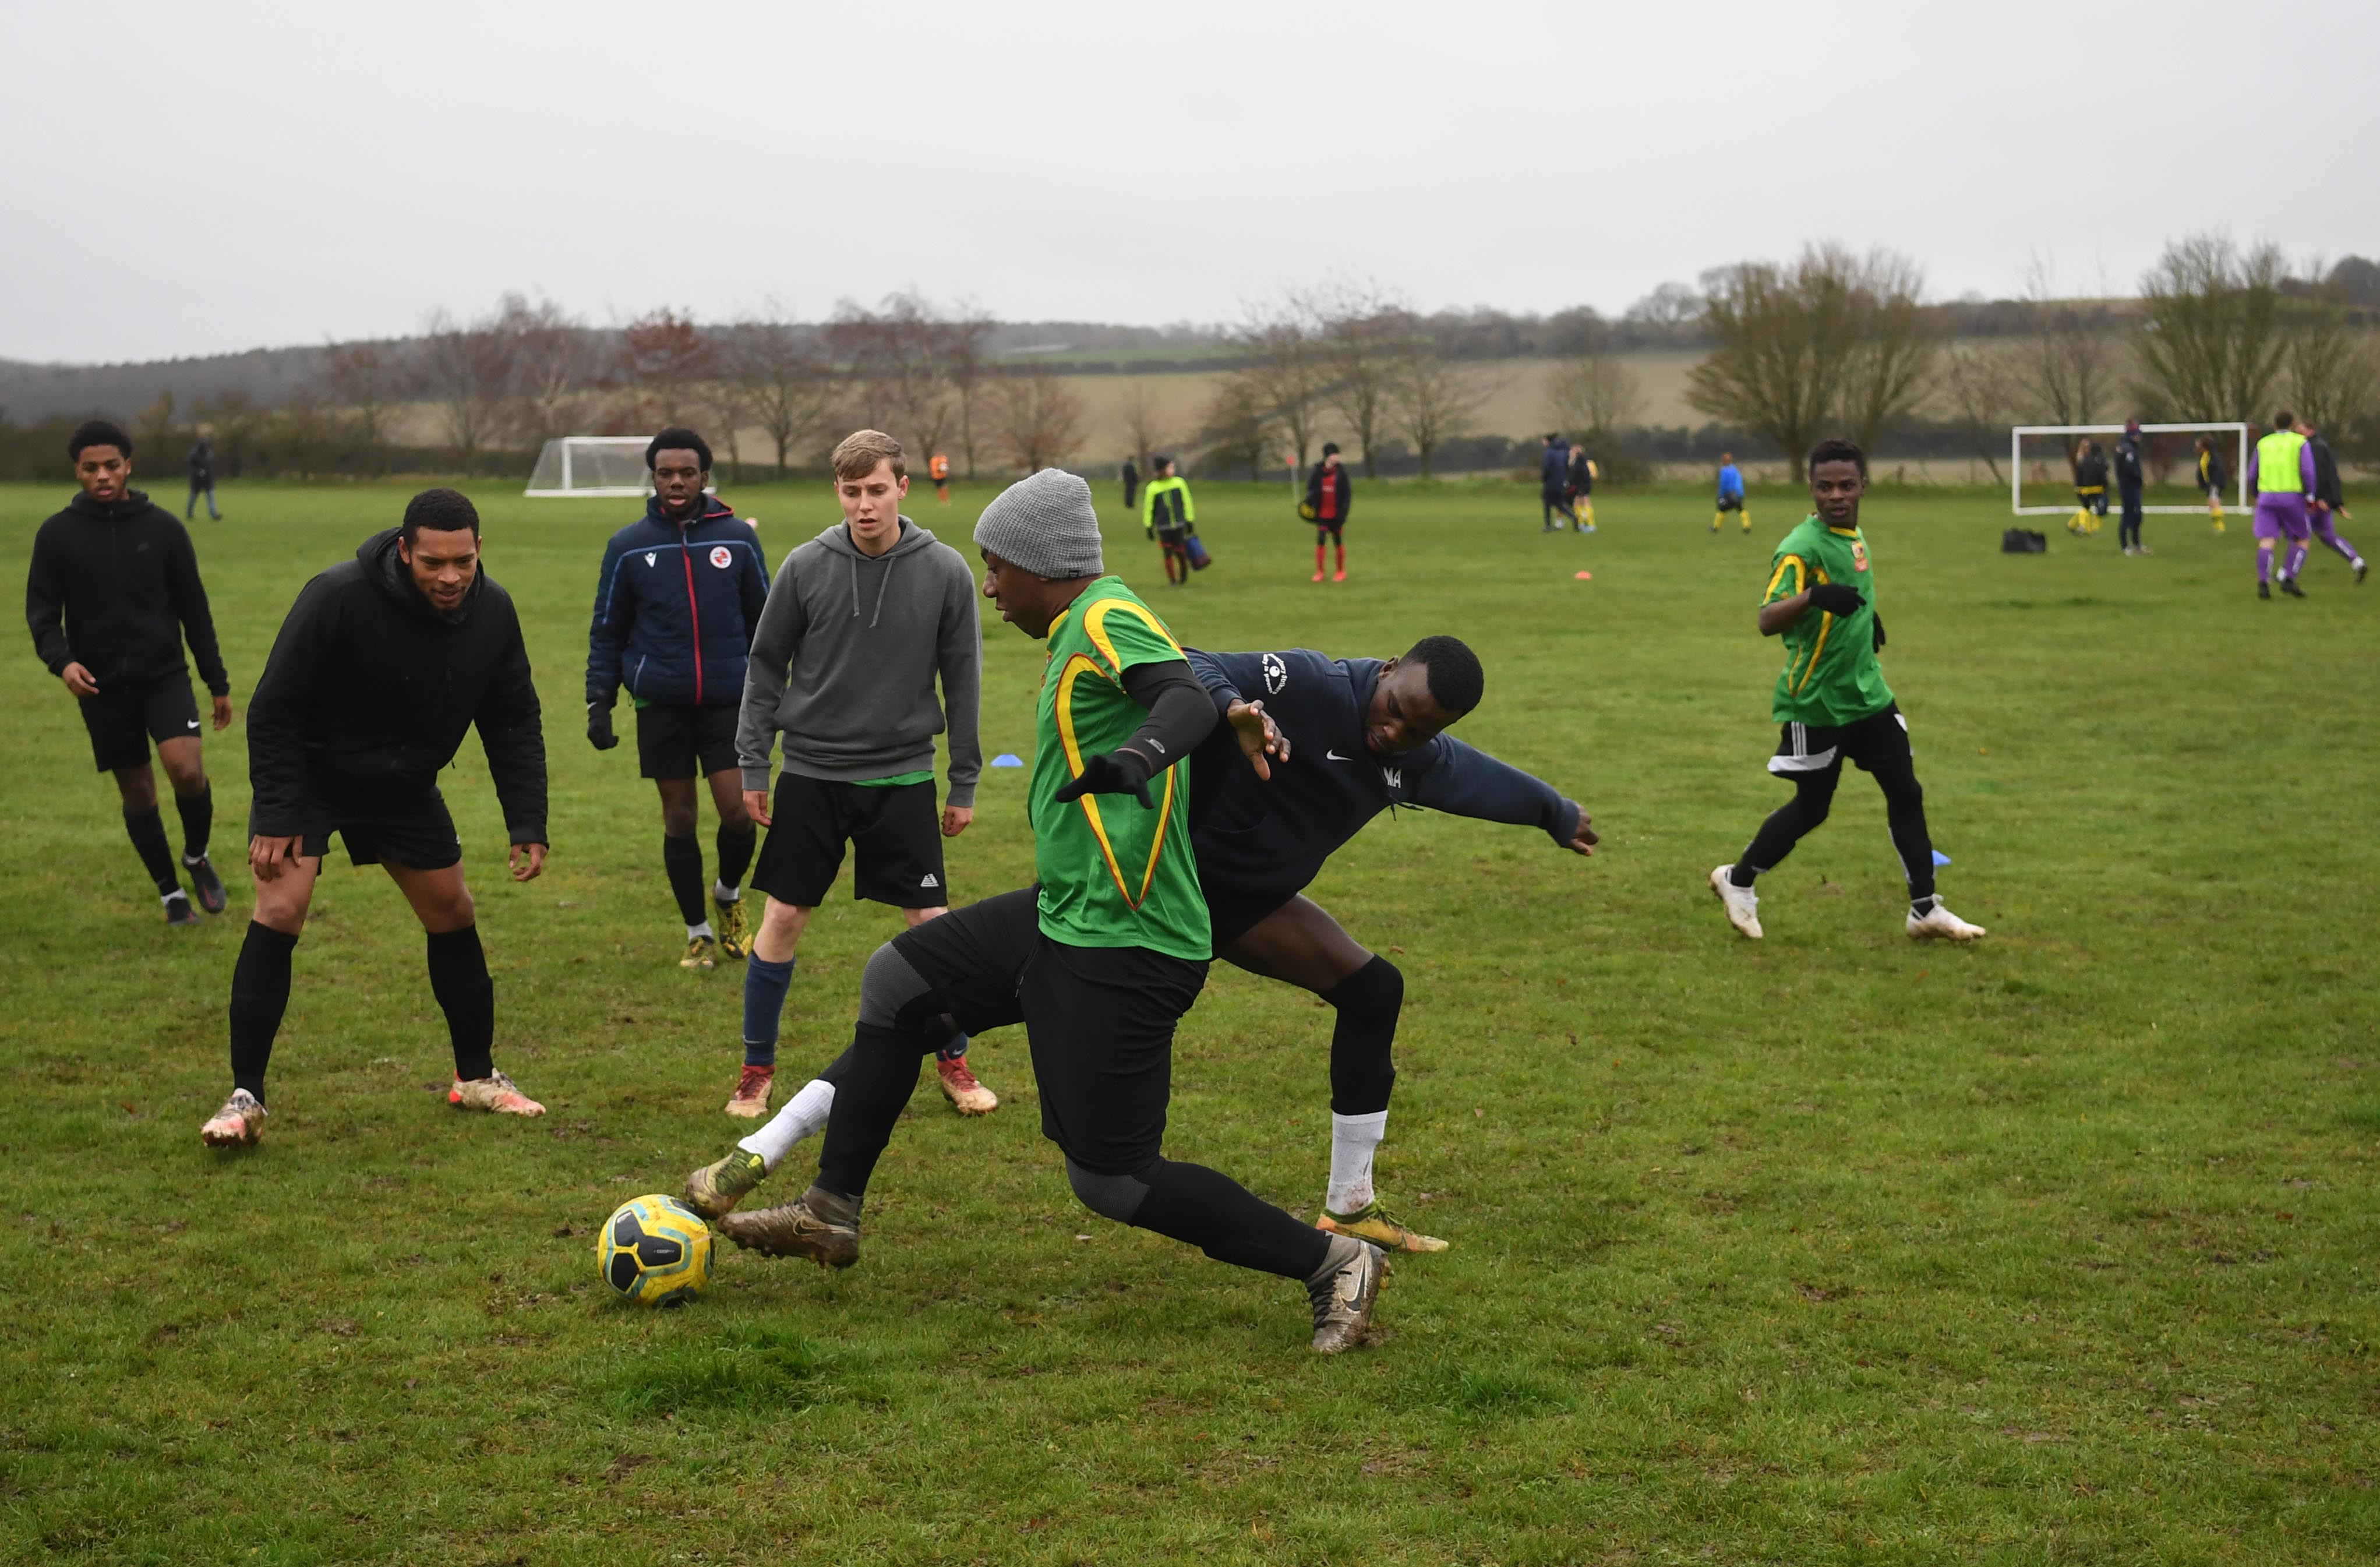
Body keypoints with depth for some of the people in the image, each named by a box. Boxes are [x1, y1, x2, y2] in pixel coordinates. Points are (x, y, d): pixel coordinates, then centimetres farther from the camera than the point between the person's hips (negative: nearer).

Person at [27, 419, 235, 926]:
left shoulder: (163, 528, 0)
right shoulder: (57, 535, -1)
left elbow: (194, 609, 5)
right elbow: (41, 611, 1)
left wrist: (218, 684, 7)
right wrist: (61, 661, -19)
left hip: (165, 675, -1)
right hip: (102, 687, 1)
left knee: (187, 770, -19)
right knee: (137, 791, 7)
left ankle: (197, 857, 10)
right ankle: (171, 893, 24)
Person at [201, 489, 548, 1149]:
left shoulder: (493, 613, -15)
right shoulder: (338, 598, -30)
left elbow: (514, 725, -3)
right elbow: (273, 711, -22)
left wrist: (528, 826, -8)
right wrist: (276, 817, -24)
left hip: (406, 786, 5)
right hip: (309, 774, -5)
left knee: (453, 915, 8)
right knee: (278, 912, -18)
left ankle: (476, 1076, 27)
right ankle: (245, 1099, -10)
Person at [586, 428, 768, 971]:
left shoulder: (737, 538, 2)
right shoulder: (628, 546, 1)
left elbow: (763, 620, 10)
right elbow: (607, 633, 7)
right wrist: (599, 702, -1)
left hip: (729, 702, 0)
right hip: (661, 706, 0)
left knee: (738, 811, -9)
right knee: (679, 818, 5)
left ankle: (729, 895, 23)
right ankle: (698, 932, 20)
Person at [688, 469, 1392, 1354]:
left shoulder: (1106, 620, -15)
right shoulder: (1083, 631, 14)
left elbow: (1188, 697, -33)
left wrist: (1138, 755, -52)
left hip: (1121, 950, -10)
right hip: (1063, 919, 10)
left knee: (1112, 1180, -6)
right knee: (897, 982, 15)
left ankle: (1333, 1264, 4)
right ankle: (831, 1213, 24)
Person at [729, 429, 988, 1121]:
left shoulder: (945, 571, -5)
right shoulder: (806, 567, -5)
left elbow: (963, 678, 2)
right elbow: (766, 667, 4)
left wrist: (965, 783, 4)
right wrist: (753, 765, 2)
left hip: (902, 777, 0)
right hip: (812, 773, 0)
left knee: (933, 922, 0)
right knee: (783, 918, 3)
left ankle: (953, 1063, 18)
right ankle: (758, 1067, 18)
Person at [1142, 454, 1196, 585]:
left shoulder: (1179, 483, -1)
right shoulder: (1152, 488, -6)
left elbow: (1187, 502, 8)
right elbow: (1148, 508, 2)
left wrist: (1190, 521, 10)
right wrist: (1148, 527, 3)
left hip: (1179, 525, 1)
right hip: (1163, 527, -1)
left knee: (1181, 553, 2)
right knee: (1168, 554, -1)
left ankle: (1184, 578, 25)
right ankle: (1173, 581, 10)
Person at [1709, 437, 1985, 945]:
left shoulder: (1854, 535, 5)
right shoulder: (1802, 546, -20)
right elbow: (1767, 620, -32)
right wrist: (1814, 596, -47)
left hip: (1868, 693, 7)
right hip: (1816, 705, -7)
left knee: (1906, 793, 7)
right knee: (1811, 808, 4)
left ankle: (1925, 910, 16)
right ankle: (1737, 881, 25)